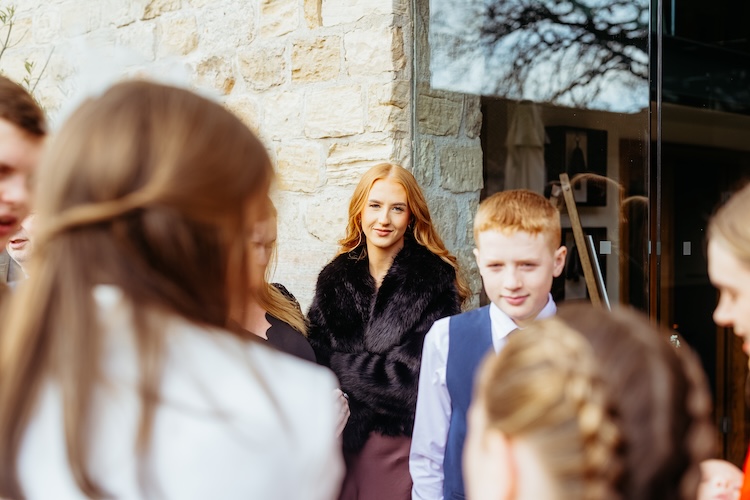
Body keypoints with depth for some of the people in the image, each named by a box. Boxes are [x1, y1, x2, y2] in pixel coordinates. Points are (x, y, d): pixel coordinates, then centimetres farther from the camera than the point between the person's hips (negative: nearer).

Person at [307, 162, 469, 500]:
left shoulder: (436, 279, -11)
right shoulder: (335, 276, 3)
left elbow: (411, 376, -15)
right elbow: (315, 355, 0)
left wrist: (341, 365, -8)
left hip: (405, 438, -4)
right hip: (343, 436, 4)